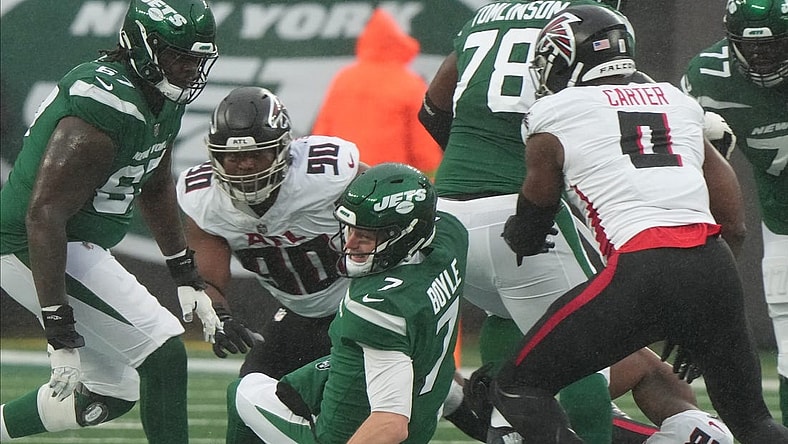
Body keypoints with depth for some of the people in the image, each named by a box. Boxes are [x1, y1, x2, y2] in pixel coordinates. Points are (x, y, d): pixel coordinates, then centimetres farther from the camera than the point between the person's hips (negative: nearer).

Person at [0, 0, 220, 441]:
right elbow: (45, 216, -30)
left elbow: (155, 186, 23)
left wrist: (187, 277, 23)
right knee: (163, 352, -14)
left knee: (109, 395, 15)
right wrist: (59, 333, -32)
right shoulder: (106, 111, -26)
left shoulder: (164, 99, 4)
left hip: (80, 249, 10)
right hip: (35, 251, -10)